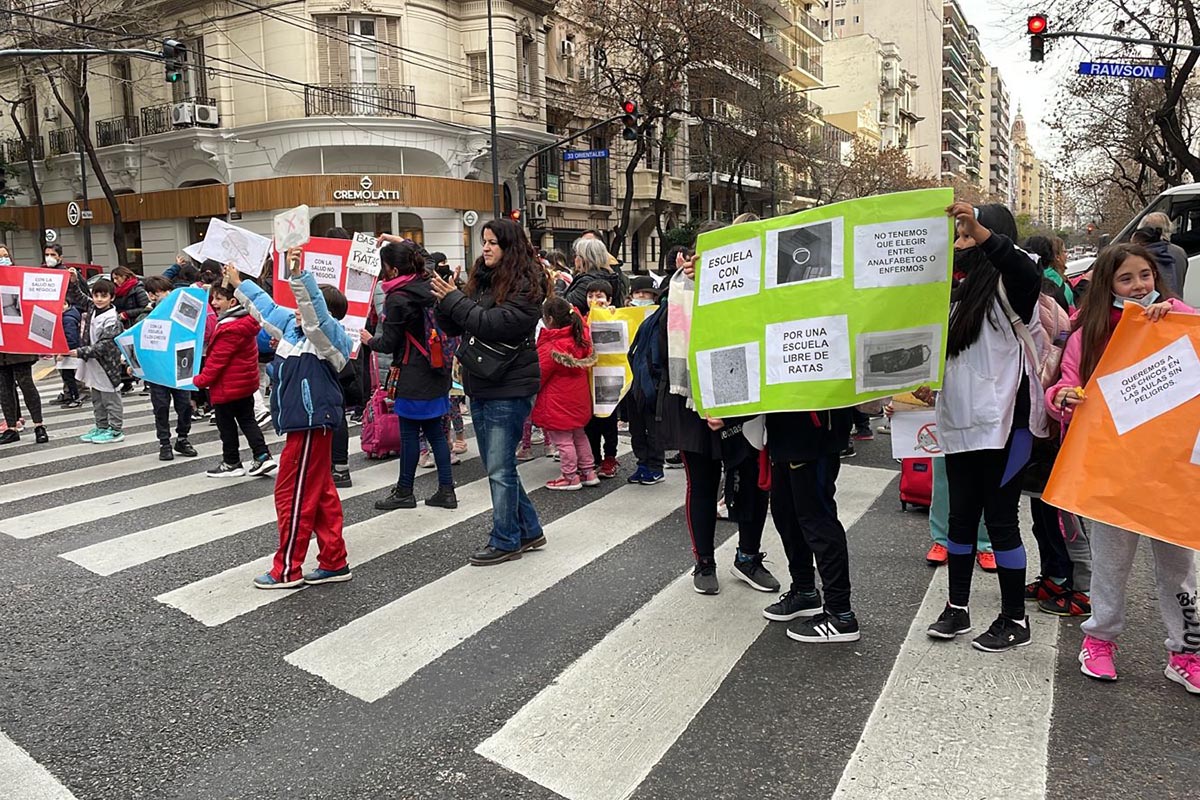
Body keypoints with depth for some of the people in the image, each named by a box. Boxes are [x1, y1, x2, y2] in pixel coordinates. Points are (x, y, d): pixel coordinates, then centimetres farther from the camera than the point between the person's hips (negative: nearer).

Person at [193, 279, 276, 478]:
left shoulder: (229, 329, -23)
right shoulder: (246, 320, 2)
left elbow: (217, 359, -21)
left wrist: (200, 380, -15)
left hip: (227, 387, -9)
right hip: (246, 382, 9)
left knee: (226, 424, 5)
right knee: (247, 419, 14)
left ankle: (232, 463, 15)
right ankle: (263, 456, 9)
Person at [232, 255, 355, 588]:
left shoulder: (329, 335, -13)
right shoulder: (293, 326, 12)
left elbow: (315, 308, -33)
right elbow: (266, 308, 27)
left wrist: (298, 274, -45)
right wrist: (238, 283, 35)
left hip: (311, 423, -10)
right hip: (304, 422, 10)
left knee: (294, 495, -1)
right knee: (320, 494, 13)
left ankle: (288, 570, 12)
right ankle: (334, 562, 22)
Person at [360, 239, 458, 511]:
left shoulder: (397, 299, -16)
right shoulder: (428, 287, 4)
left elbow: (389, 343, -11)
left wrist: (369, 340, 9)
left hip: (412, 376, -8)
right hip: (436, 373, 8)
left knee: (409, 432, 3)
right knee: (435, 430, 12)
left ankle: (404, 491, 16)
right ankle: (446, 490, 14)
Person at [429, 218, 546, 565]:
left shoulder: (526, 284, -10)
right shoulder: (481, 278, 11)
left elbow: (496, 323, -22)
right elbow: (455, 327, 11)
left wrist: (454, 299, -17)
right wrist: (443, 301, -8)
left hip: (509, 387, -8)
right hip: (480, 385, 8)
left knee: (500, 468, -1)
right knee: (498, 465, 15)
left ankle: (506, 541, 14)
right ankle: (528, 530, 28)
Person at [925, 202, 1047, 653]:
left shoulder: (1007, 288, -6)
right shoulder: (960, 292, 15)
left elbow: (1028, 273, -31)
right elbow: (938, 350, 20)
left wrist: (980, 231, -40)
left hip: (1002, 423, -7)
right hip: (960, 422, 7)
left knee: (1000, 520, 1)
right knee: (961, 517, 12)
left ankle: (1014, 620, 15)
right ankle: (957, 608, 23)